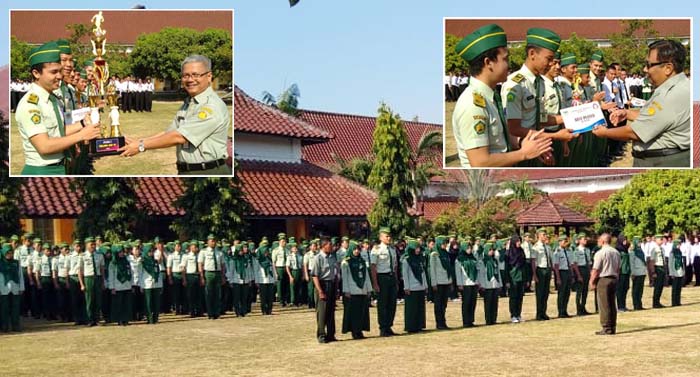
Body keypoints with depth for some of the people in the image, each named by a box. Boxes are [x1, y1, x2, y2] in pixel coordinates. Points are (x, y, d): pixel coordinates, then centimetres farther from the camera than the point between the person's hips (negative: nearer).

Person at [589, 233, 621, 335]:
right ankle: (613, 327, 14)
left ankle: (606, 328, -4)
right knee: (612, 304, 11)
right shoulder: (616, 252, 12)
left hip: (603, 279, -8)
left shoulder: (600, 253, -13)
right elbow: (618, 268, 16)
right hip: (614, 279, 8)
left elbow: (595, 270, -14)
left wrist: (592, 281, -5)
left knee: (604, 305, -5)